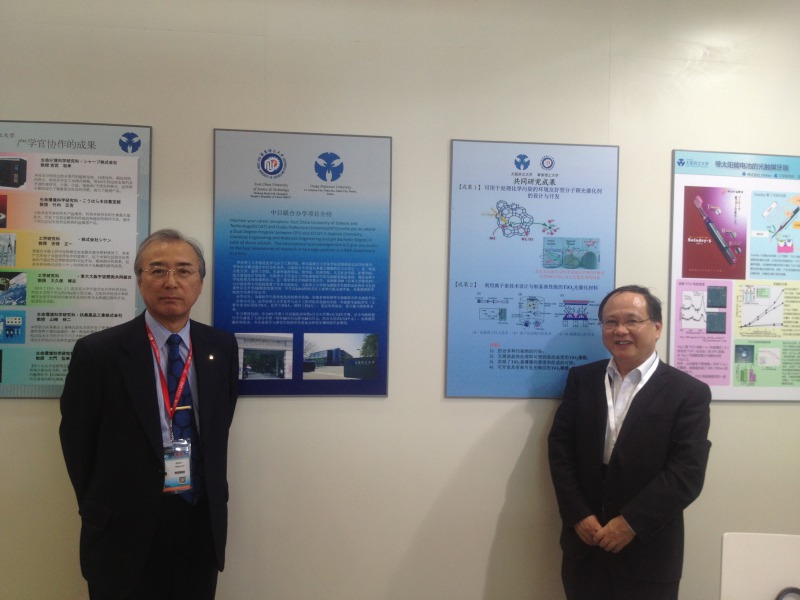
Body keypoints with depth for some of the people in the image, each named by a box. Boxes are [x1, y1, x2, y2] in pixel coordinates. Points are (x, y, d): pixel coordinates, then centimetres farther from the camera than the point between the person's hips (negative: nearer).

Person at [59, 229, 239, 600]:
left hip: (203, 524, 3)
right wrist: (102, 507, 5)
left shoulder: (222, 346, -1)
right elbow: (76, 439, -2)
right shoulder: (97, 352, -11)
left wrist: (212, 493, 7)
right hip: (125, 531, -3)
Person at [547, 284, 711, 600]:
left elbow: (687, 471, -12)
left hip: (648, 551, -2)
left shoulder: (689, 392, -6)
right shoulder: (581, 378, 3)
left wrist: (631, 522, -16)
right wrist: (578, 515, -9)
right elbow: (560, 447, 0)